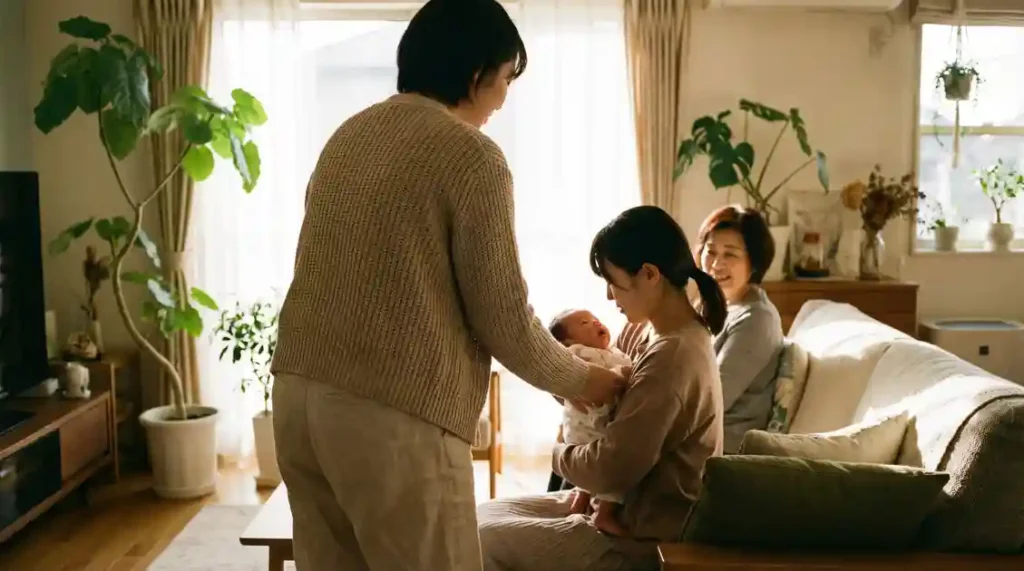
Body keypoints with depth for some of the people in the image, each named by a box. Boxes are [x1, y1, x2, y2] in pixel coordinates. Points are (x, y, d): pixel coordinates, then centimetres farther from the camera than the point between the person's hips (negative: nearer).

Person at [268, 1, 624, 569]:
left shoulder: (349, 135, 14)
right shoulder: (472, 155, -9)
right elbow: (503, 320, -8)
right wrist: (580, 380, 10)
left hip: (299, 393, 8)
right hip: (394, 415, -8)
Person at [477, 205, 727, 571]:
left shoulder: (671, 356, -27)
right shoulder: (647, 330, 4)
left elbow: (613, 468, -26)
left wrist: (559, 454, -6)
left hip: (645, 541, -9)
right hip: (630, 507, 9)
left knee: (482, 538, -10)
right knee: (486, 515, 7)